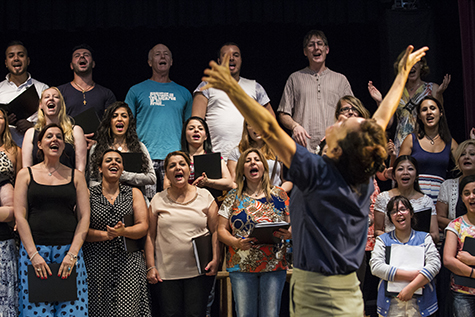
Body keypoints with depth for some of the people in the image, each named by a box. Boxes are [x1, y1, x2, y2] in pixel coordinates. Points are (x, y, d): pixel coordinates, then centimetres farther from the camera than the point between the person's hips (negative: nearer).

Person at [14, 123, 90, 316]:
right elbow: (20, 216, 1)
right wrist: (34, 254, -9)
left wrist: (72, 254, -7)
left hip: (69, 251, 1)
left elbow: (84, 217, 5)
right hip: (33, 249, 0)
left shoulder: (76, 176, 11)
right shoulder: (26, 174, 9)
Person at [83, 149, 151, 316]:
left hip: (129, 263, 1)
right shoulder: (88, 195, 7)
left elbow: (143, 227, 3)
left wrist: (123, 231, -15)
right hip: (96, 264, 0)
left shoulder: (134, 194, 12)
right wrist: (106, 235, -14)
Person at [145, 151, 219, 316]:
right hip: (166, 273, 1)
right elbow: (150, 236, 7)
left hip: (199, 271, -1)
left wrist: (215, 260, -6)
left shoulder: (205, 196, 6)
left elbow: (215, 231, 4)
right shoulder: (158, 200, 8)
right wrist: (151, 267, 1)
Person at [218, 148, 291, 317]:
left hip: (274, 264, 0)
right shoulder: (233, 197, 7)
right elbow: (221, 230, 4)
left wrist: (289, 233, -15)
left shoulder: (279, 195, 7)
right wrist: (235, 242, -15)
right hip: (241, 265, 0)